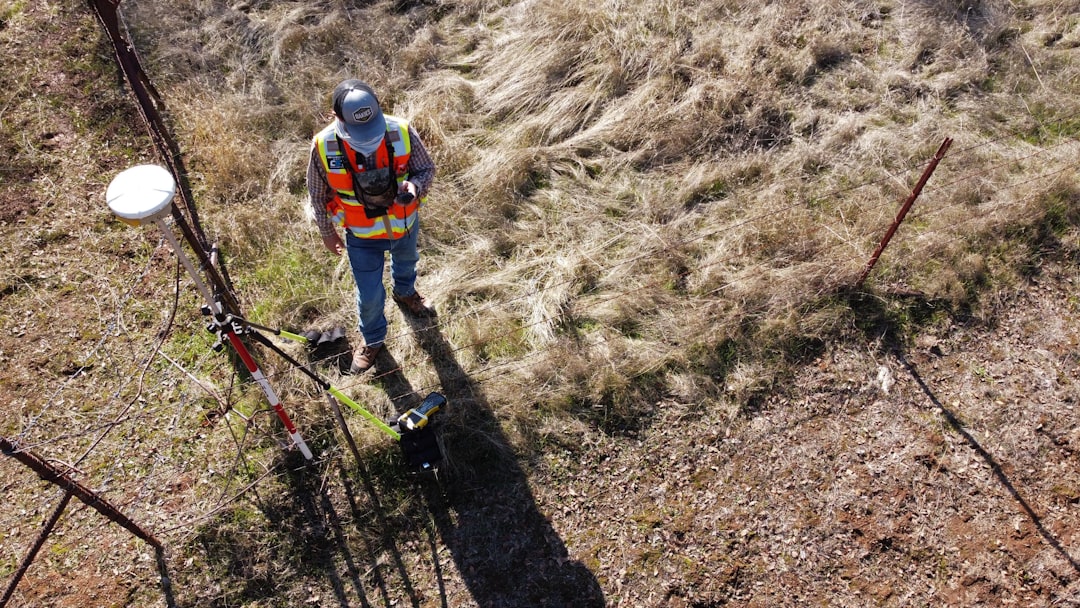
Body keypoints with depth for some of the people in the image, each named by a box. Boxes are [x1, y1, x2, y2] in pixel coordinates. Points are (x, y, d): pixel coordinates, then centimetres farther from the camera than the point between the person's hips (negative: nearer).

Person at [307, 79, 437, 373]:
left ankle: (405, 294, 69)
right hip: (362, 236, -2)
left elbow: (426, 168, -12)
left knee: (405, 264, 33)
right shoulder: (324, 147, -29)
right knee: (369, 296, 12)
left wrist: (414, 186, -35)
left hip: (404, 224, 2)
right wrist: (327, 233, 2)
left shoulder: (402, 132, -29)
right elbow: (318, 195, -10)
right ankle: (373, 340, 44)